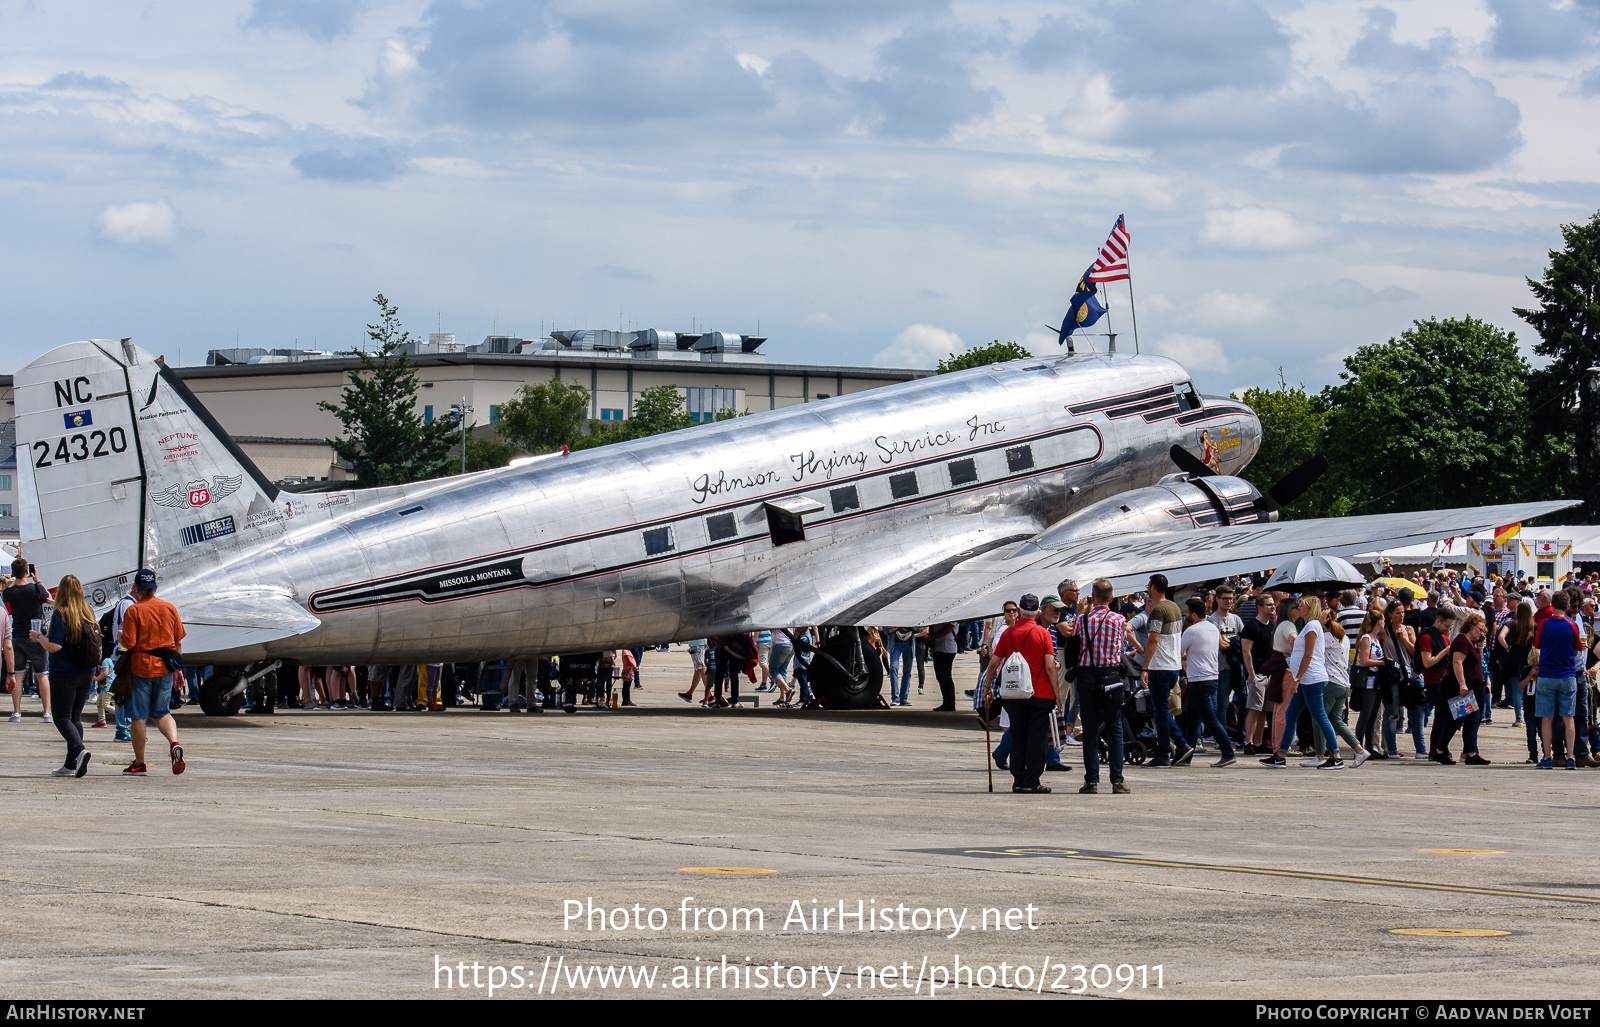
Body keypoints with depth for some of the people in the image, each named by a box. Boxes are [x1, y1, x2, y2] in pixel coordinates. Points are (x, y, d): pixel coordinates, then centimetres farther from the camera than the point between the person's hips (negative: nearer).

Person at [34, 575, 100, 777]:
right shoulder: (88, 614, 6)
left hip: (65, 674, -6)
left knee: (62, 717, 0)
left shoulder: (61, 614, -12)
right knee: (75, 717, 13)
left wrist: (39, 637, 0)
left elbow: (54, 646, -17)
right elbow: (96, 643, 13)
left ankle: (78, 749, -24)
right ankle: (72, 764, 9)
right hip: (86, 674, 6)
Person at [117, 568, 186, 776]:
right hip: (165, 667, 4)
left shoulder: (133, 611, -9)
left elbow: (129, 643, -15)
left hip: (141, 667, -4)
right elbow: (178, 642, 9)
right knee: (161, 712, 14)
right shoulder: (169, 608, 5)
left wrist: (121, 637, 8)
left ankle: (139, 764, 9)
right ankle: (174, 742, -14)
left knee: (139, 716, 4)